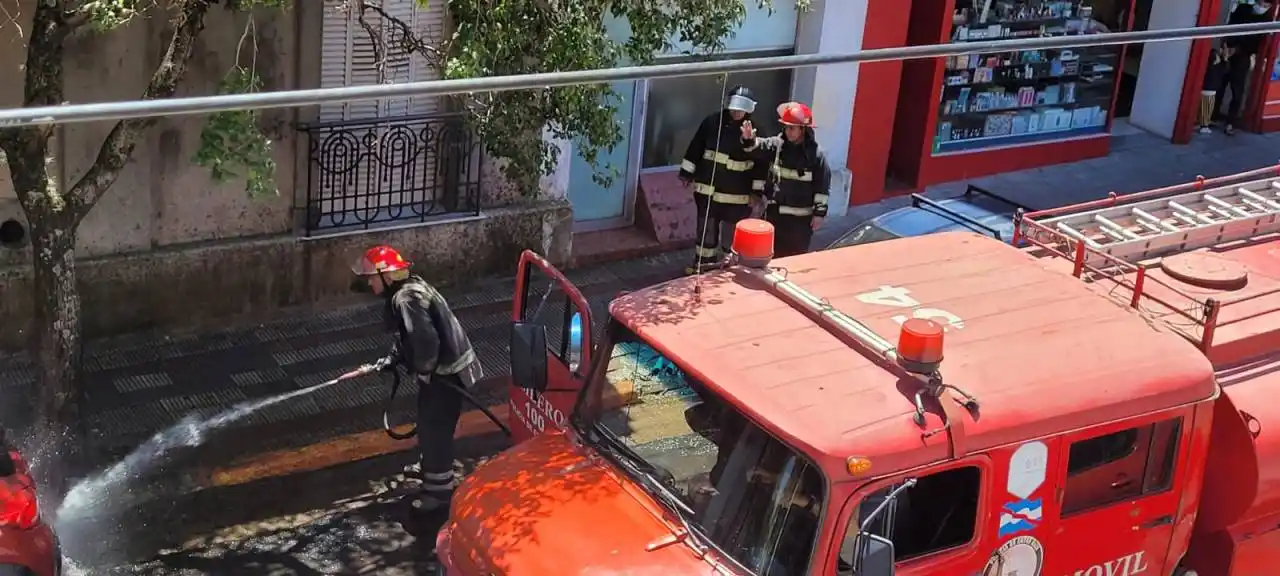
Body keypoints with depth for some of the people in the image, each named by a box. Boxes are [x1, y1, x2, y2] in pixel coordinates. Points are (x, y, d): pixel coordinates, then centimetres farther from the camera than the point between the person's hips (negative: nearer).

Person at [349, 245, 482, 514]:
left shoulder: (407, 298, -25)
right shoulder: (408, 290, 9)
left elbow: (426, 340, -33)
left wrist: (422, 368, -18)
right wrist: (395, 358, 15)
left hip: (446, 372, -11)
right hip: (439, 368, 11)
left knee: (435, 428, -3)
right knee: (427, 422, 26)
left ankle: (440, 489, 7)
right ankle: (430, 467, 47)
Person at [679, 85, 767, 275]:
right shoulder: (712, 122, -4)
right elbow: (695, 148, 6)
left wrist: (757, 192, -6)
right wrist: (687, 172, 8)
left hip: (737, 195, -3)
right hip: (707, 189, 3)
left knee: (731, 235, 5)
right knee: (705, 229, 17)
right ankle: (703, 263, 34)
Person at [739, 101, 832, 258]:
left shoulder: (816, 154, -10)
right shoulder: (776, 144, 1)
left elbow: (823, 187, -8)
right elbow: (759, 147, -14)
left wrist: (819, 213, -10)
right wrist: (749, 139, -37)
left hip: (801, 217, -4)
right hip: (775, 211, 4)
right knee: (771, 252, 14)